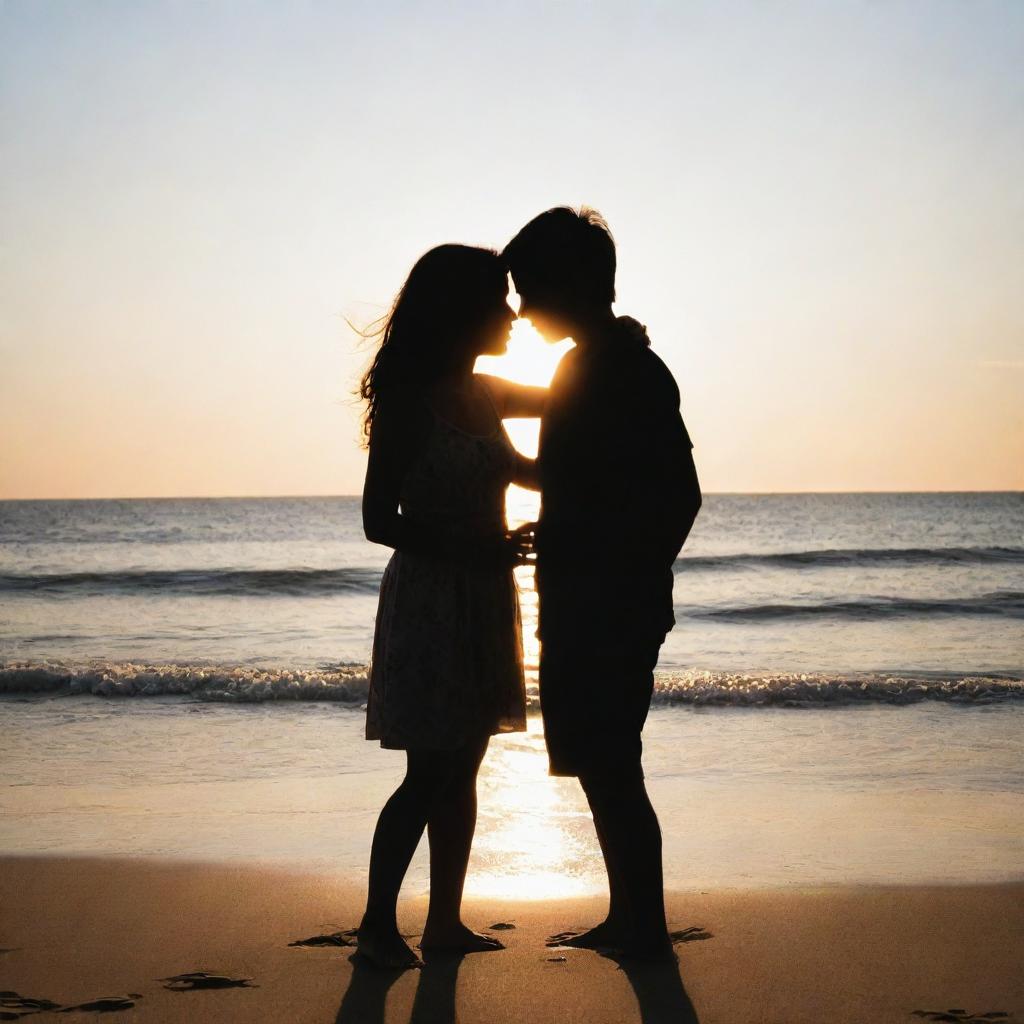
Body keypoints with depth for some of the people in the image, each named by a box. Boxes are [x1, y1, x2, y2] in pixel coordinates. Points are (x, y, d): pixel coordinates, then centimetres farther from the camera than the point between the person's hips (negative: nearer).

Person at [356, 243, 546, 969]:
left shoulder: (485, 397, 9)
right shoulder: (408, 403, -12)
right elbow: (380, 520, -14)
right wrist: (473, 550, -22)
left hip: (483, 603, 8)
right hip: (429, 601, -8)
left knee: (461, 771, 11)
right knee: (429, 774, -6)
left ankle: (446, 920, 18)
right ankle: (378, 925, 5)